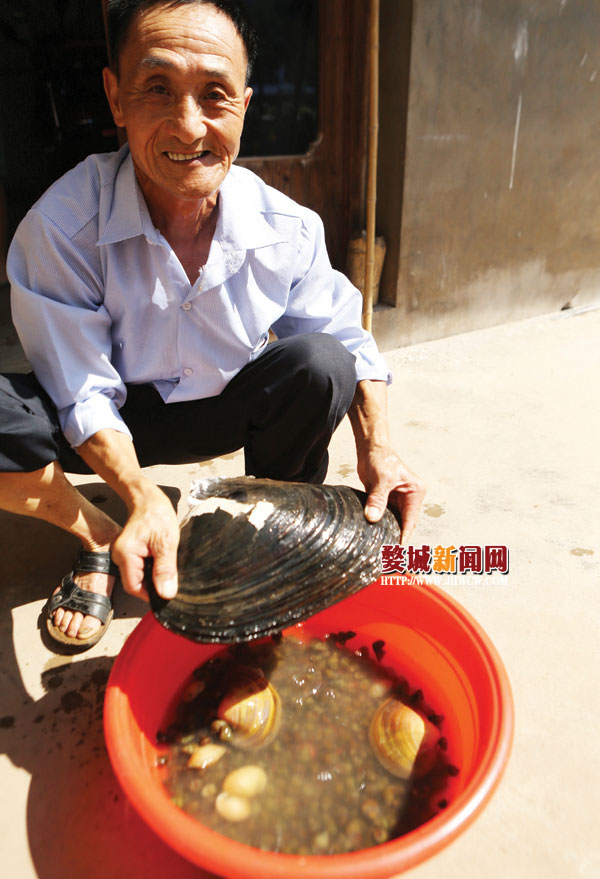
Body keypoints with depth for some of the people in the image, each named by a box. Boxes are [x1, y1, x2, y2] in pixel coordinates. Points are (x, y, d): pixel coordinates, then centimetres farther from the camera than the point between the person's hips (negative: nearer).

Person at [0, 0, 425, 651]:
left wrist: (376, 447, -25)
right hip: (118, 424, -1)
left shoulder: (289, 229, -16)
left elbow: (348, 339, -8)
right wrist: (143, 497, -38)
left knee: (320, 362, -27)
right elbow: (85, 395, -21)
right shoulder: (59, 230, -23)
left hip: (228, 412, 2)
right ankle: (99, 541, 1)